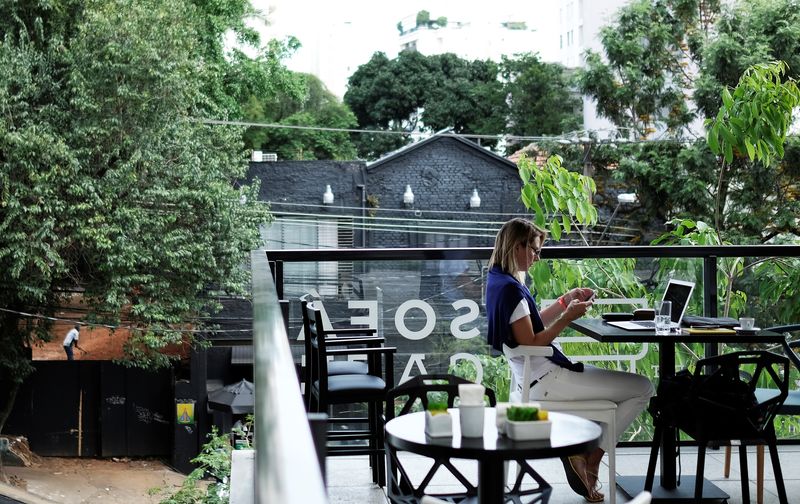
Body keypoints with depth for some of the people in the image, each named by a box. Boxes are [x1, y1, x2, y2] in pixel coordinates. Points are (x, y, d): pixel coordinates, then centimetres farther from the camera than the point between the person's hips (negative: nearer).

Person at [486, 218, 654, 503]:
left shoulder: (499, 282, 11)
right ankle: (588, 456, 1)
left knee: (621, 383, 26)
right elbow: (531, 342, -22)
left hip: (538, 375, 11)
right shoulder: (510, 289, -20)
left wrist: (566, 301, 11)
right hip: (545, 380, -11)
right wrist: (568, 318, -18)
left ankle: (585, 452, 11)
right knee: (642, 388, -7)